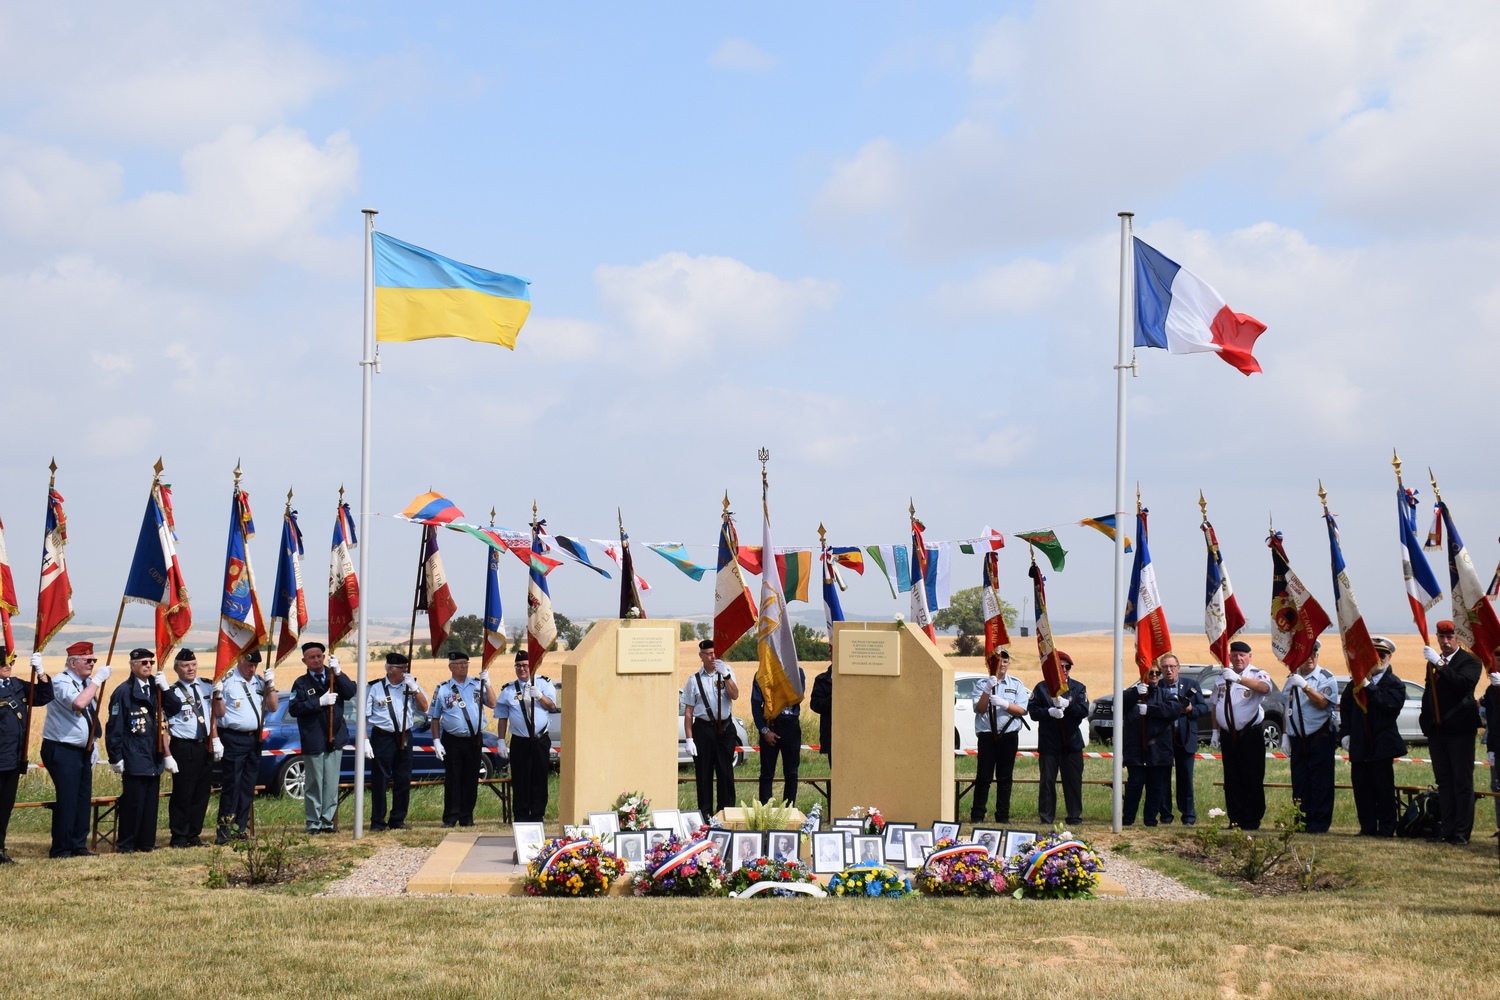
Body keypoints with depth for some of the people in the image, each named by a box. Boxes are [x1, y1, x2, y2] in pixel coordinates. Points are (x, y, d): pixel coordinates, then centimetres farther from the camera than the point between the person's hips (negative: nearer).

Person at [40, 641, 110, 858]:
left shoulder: (88, 683, 13)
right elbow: (78, 703, -33)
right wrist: (97, 680, -26)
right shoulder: (61, 682, -14)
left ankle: (78, 845, 18)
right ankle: (61, 849, 0)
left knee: (83, 798, 10)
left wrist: (93, 744, 16)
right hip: (62, 751, -9)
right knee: (67, 799, -8)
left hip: (84, 750, 9)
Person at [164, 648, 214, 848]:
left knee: (202, 793, 9)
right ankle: (179, 837, 8)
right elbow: (164, 726, -8)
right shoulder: (172, 693, -6)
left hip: (205, 746, 5)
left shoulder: (207, 687, 10)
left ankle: (194, 835, 19)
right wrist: (167, 754, -15)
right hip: (183, 747, -5)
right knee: (182, 794, -1)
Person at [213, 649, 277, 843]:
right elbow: (218, 713, -7)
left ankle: (239, 829, 14)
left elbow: (273, 707, 9)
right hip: (233, 739, -6)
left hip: (254, 739, 6)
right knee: (231, 786, -8)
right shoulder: (226, 681, -7)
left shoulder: (259, 681, 12)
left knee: (248, 787, 8)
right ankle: (224, 831, -6)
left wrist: (271, 685, -1)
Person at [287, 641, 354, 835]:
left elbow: (351, 692, -6)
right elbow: (293, 709, -10)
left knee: (332, 784, 4)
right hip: (313, 742, -3)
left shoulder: (334, 677, 10)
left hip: (335, 739, 3)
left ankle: (327, 821, 10)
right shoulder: (301, 683, 2)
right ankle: (313, 823, 5)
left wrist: (338, 673, -18)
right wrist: (320, 702, -17)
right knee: (314, 784, -1)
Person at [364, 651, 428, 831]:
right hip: (382, 737, -4)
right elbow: (363, 716, -3)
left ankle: (398, 820, 16)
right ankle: (377, 822, 5)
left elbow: (424, 707, 3)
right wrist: (365, 741, -10)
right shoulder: (374, 688, -2)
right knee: (380, 781, -2)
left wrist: (414, 688, -8)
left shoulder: (410, 685, 10)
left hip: (404, 737, 4)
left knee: (403, 780, 6)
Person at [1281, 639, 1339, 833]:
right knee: (1299, 782, 6)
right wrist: (1285, 735, 12)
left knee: (1320, 783, -3)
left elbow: (1322, 702, -17)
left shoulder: (1326, 678, -2)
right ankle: (1301, 822, 12)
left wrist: (1305, 686, -24)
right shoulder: (1292, 678, 13)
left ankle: (1319, 824, 0)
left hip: (1320, 737, -5)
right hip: (1297, 738, 5)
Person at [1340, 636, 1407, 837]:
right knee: (1361, 787, 6)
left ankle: (1386, 828, 5)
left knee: (1384, 788, -1)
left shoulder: (1394, 683, -2)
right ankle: (1367, 827, 13)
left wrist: (1369, 686, -21)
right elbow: (1345, 708, 15)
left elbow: (1391, 704, -21)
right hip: (1359, 745, 5)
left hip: (1382, 744, -5)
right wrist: (1345, 733, 5)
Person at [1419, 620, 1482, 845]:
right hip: (1436, 730, 6)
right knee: (1443, 782, 8)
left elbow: (1462, 683, -24)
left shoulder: (1469, 661, -5)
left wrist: (1439, 663, -26)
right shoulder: (1433, 662, 14)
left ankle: (1461, 833, -3)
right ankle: (1446, 830, 11)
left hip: (1459, 729, -6)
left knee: (1462, 782, -3)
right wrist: (1425, 720, 9)